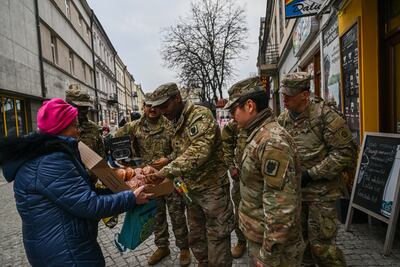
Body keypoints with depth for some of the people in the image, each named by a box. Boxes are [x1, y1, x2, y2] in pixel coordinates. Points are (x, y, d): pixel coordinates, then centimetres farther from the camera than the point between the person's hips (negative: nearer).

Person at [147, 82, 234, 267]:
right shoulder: (177, 124, 8)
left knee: (217, 240, 6)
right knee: (196, 239, 21)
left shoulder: (201, 115, -19)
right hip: (192, 191, 8)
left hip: (212, 190, -8)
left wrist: (167, 171, -37)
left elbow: (198, 153, -34)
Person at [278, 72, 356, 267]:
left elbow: (345, 152, -15)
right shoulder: (283, 119, 2)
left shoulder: (325, 115, -16)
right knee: (299, 238, 20)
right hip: (293, 190, 6)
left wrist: (310, 174, -17)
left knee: (320, 244, 3)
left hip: (321, 192, -5)